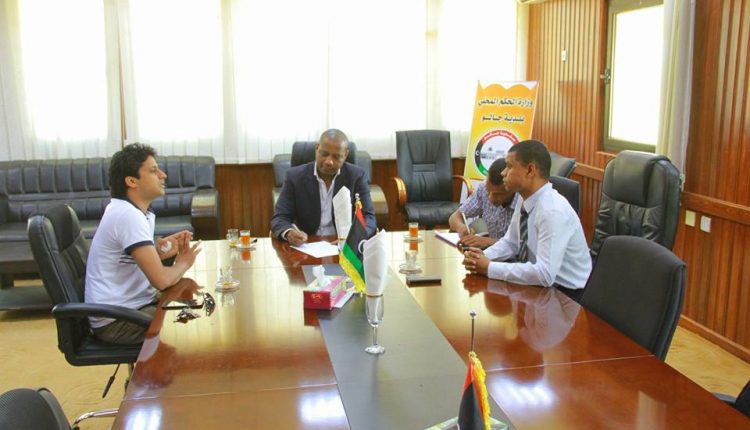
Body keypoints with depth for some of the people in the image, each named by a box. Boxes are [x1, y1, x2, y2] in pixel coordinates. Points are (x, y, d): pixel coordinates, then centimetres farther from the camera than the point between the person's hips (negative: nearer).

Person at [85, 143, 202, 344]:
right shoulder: (129, 216, -22)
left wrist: (159, 251, -3)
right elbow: (161, 280, -28)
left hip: (131, 304, 9)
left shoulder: (127, 209, 8)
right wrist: (184, 262, -8)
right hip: (116, 320, -9)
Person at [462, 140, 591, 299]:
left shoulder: (553, 211, -27)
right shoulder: (525, 200, -2)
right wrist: (483, 257, -9)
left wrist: (489, 268, -26)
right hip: (542, 283, 7)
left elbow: (545, 274, -32)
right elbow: (510, 242, 11)